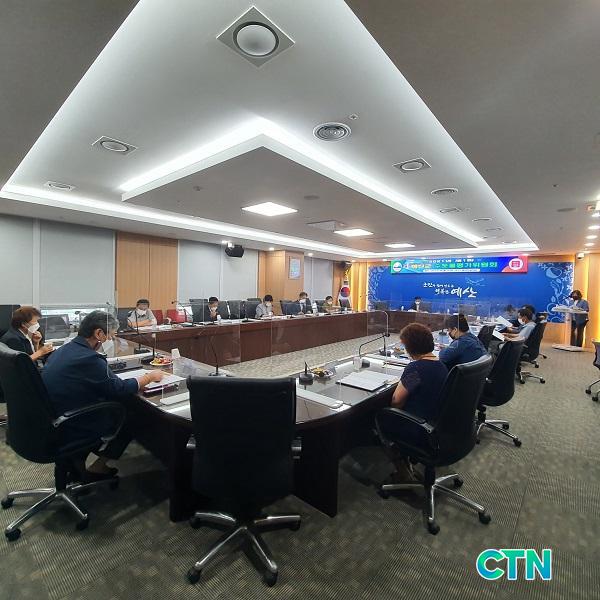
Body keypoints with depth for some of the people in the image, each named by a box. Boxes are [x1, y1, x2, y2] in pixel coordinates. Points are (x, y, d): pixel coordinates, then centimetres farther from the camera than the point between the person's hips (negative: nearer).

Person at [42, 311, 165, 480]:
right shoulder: (89, 359, -25)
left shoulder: (62, 351, 4)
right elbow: (119, 389, -17)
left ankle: (75, 460, 23)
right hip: (69, 432, -9)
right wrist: (149, 377, -3)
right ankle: (97, 468, 17)